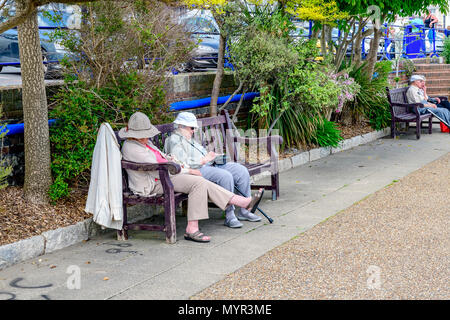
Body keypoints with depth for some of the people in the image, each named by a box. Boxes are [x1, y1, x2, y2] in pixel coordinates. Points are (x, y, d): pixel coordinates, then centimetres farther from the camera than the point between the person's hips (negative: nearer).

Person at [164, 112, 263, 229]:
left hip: (210, 165, 10)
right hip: (197, 170, -10)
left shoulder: (190, 139, 27)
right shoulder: (174, 141, -6)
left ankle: (245, 211, 1)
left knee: (241, 171, -3)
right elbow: (183, 164, -19)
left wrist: (215, 157, 9)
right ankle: (229, 216, -25)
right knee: (226, 176, -32)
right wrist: (204, 160, -15)